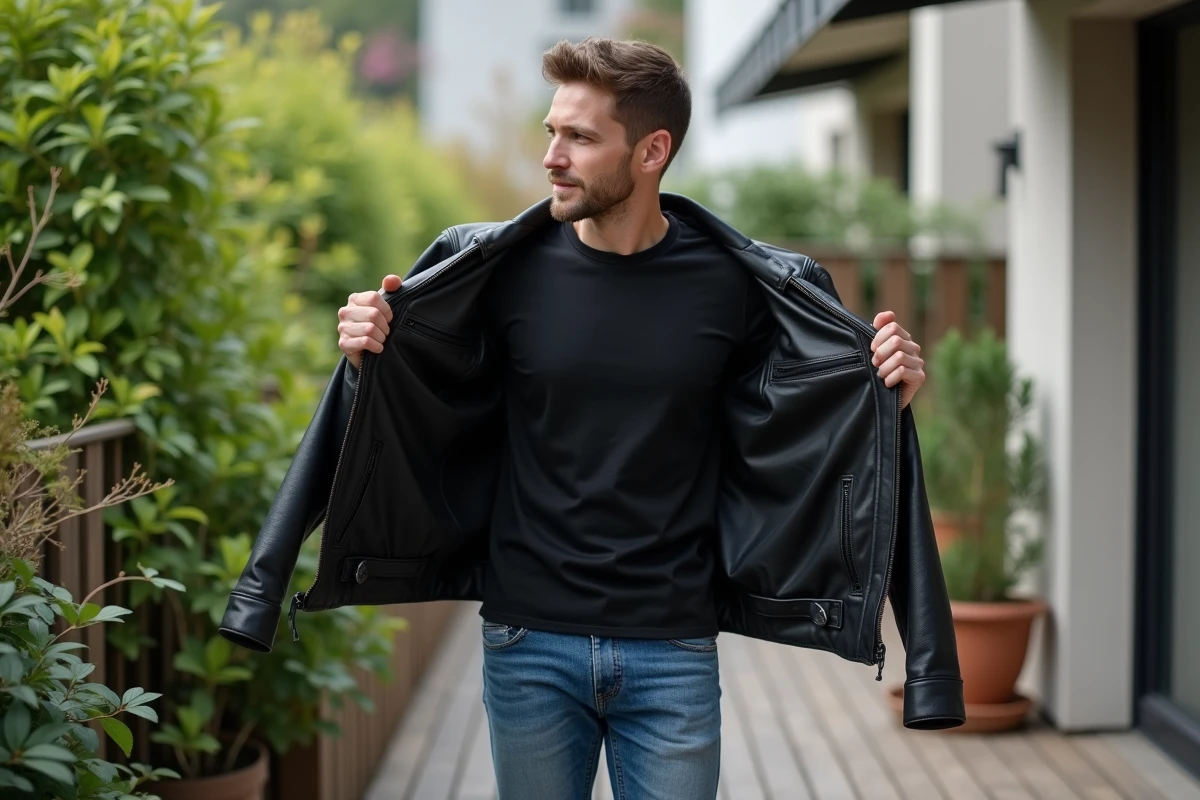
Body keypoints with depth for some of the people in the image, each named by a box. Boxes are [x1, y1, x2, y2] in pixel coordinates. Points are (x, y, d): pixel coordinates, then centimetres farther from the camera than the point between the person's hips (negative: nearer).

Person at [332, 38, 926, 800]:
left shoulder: (732, 282, -4)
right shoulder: (510, 271, -3)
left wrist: (886, 391, -10)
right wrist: (371, 357, -13)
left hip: (672, 651, -1)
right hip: (531, 643, 1)